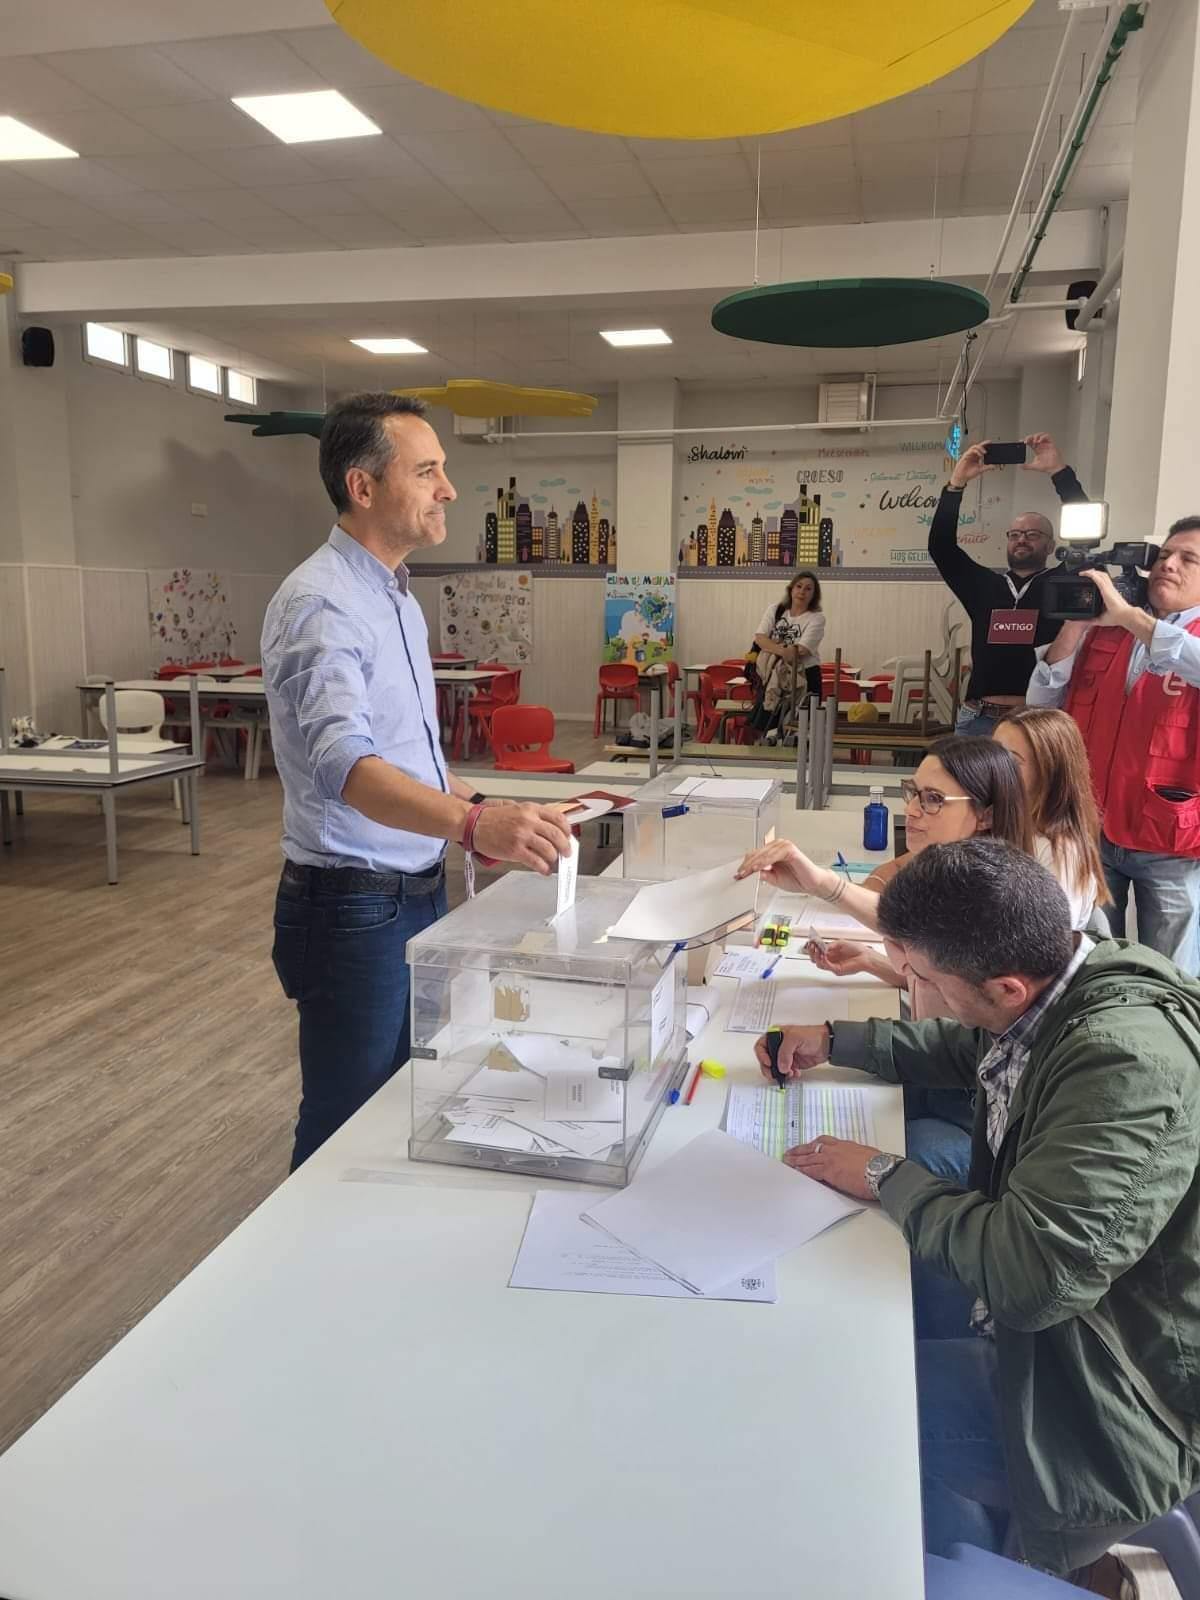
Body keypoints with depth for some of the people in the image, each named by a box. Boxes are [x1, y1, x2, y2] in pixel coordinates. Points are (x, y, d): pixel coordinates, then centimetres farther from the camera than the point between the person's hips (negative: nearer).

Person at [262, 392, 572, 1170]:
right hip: (354, 906, -9)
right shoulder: (321, 604, -21)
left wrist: (479, 807, 19)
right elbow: (345, 762, -38)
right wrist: (472, 823, -52)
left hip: (420, 891, 9)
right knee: (348, 1124, 6)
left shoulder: (394, 593, 9)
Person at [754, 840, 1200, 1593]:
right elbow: (962, 1049, 16)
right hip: (1061, 1314, 8)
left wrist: (887, 1177, -20)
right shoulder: (1069, 977, -6)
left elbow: (1027, 1273, -34)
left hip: (1115, 1403, -8)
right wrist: (833, 1040, 8)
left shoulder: (1129, 1064, -33)